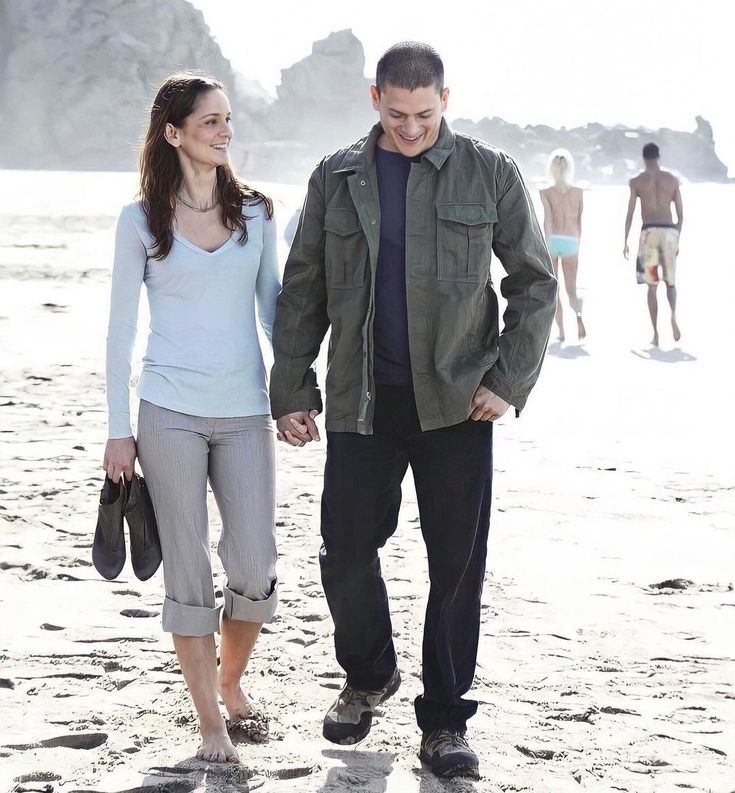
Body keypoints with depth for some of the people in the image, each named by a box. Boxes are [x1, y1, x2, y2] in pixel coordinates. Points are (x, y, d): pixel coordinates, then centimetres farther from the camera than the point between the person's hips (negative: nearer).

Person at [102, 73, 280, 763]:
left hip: (246, 412, 2)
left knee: (256, 568, -2)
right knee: (188, 570, 2)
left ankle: (231, 679, 27)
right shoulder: (141, 221, 0)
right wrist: (118, 428, -1)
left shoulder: (255, 212, 7)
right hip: (170, 413, -2)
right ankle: (210, 721, 11)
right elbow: (121, 328, 2)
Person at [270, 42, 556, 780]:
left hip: (456, 401, -1)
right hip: (361, 400, 2)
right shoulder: (336, 177, 6)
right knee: (346, 551, 4)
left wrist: (509, 380, -5)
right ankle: (368, 678, 31)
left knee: (457, 562, 0)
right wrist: (291, 391, 5)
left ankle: (444, 719, 12)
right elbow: (302, 292, 10)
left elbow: (534, 282, 4)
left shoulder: (489, 173, 1)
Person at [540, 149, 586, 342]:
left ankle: (561, 331, 10)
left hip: (552, 240, -2)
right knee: (571, 291, 8)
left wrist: (547, 245, -22)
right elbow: (579, 223, 13)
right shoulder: (578, 192, 6)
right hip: (571, 243, 2)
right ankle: (579, 315, -24)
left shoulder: (546, 193, -2)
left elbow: (548, 218, -16)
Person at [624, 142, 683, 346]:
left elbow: (630, 213, 0)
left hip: (649, 232, -2)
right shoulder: (672, 180, 9)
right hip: (669, 231, 2)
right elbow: (680, 214, 10)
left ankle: (656, 334, 1)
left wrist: (625, 242, 7)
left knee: (652, 285, 5)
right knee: (670, 281, 15)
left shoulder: (636, 181, 3)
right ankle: (673, 314, -16)